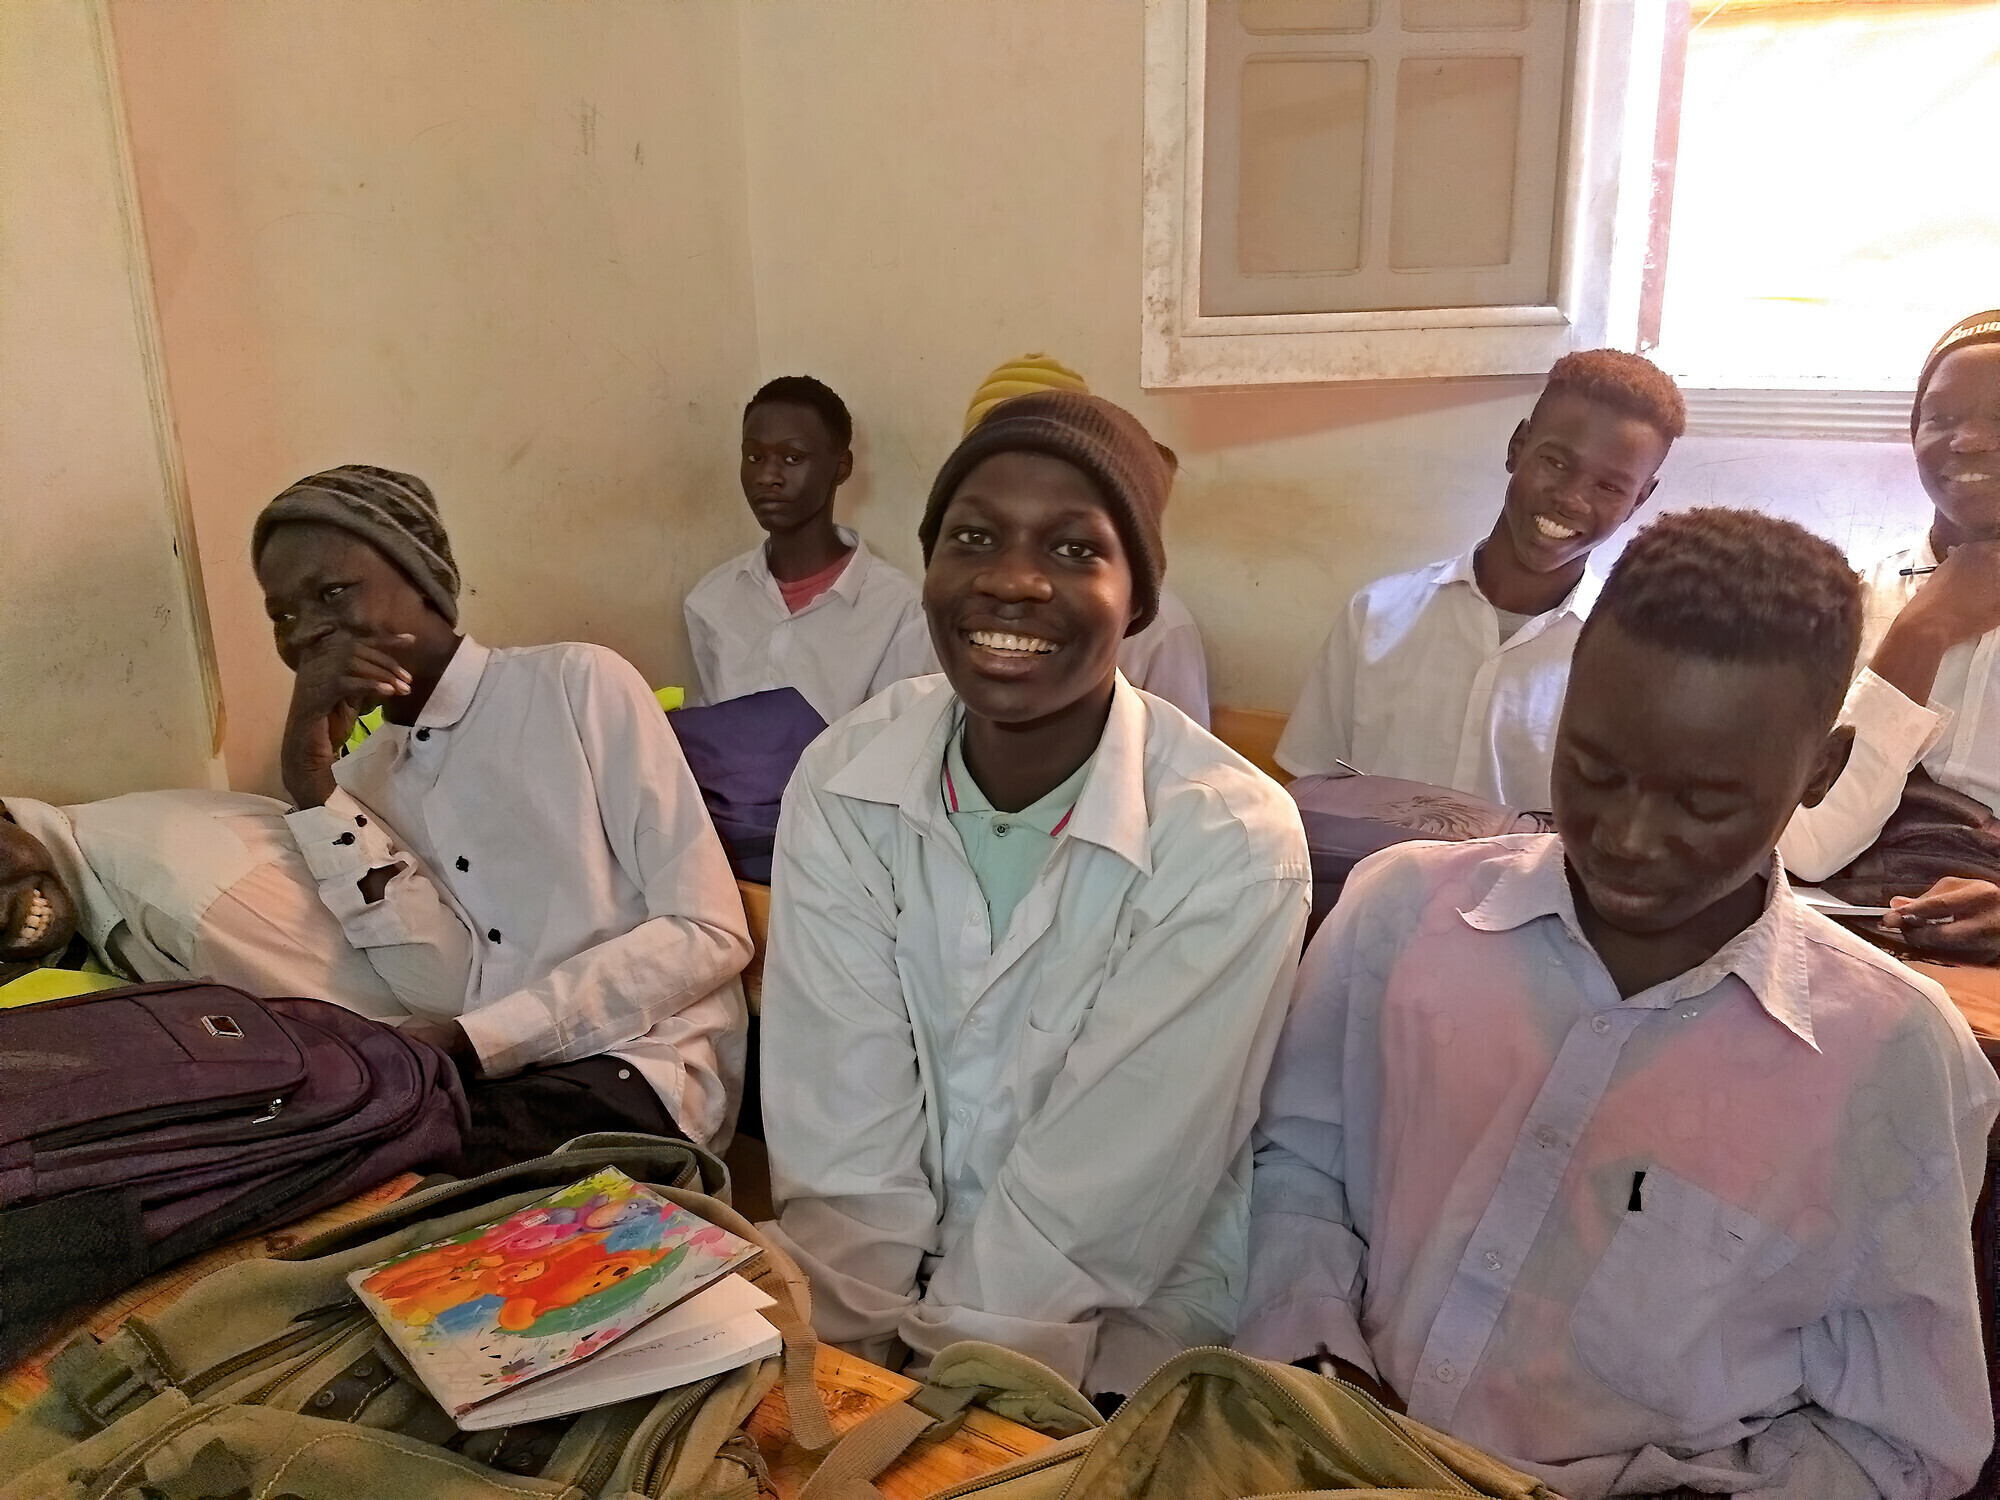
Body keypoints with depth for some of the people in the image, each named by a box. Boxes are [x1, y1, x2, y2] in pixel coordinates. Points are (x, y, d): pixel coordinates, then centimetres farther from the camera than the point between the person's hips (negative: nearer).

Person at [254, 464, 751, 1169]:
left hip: (632, 1068, -4)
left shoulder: (579, 684, -2)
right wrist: (311, 778, -9)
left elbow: (711, 933, -9)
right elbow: (444, 995, -4)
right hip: (468, 1082, 4)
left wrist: (470, 1040, -15)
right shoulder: (360, 776, 14)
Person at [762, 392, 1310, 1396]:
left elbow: (1100, 1192, -16)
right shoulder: (840, 785, -9)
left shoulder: (1235, 845, -18)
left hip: (1122, 1330, -1)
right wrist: (859, 1351, -15)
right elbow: (841, 1134, -9)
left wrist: (933, 1371, -13)